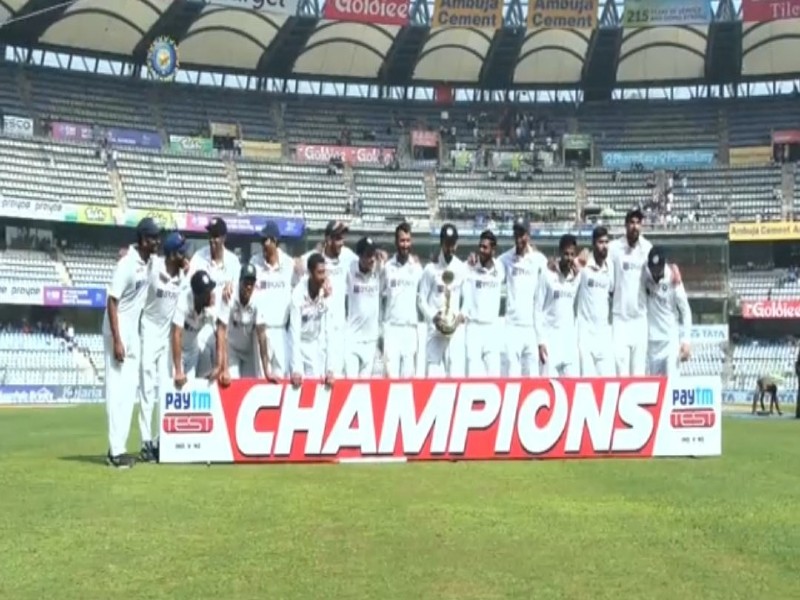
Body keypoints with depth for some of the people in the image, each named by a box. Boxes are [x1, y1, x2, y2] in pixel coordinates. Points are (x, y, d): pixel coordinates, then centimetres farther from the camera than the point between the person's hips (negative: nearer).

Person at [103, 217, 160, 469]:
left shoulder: (147, 260, 3)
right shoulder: (127, 264, -20)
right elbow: (111, 302, -20)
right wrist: (116, 341, -23)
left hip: (134, 330, 9)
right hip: (118, 330, -9)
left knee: (130, 389, 10)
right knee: (117, 390, -7)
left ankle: (119, 447, 17)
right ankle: (115, 450, -5)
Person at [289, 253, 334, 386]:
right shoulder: (298, 294, -24)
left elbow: (329, 330, -16)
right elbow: (295, 331, -25)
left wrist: (330, 368, -21)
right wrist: (296, 369, -31)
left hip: (319, 345, 2)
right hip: (301, 344, -2)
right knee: (301, 382, -10)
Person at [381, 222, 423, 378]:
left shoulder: (417, 268, 8)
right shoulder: (387, 267, 2)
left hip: (411, 327, 2)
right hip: (391, 326, -2)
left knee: (409, 374, 3)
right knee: (391, 374, -8)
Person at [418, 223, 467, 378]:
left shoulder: (462, 269, 7)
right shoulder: (430, 269, 2)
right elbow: (422, 299, 2)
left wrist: (463, 315, -9)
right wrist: (433, 317, -12)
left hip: (456, 330, 2)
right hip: (434, 329, -1)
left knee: (456, 374, -1)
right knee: (432, 374, -6)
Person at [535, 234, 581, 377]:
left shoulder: (577, 277, 7)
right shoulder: (548, 276, -5)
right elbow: (538, 310, -5)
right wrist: (540, 341, -9)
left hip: (570, 338, 4)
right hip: (551, 336, -4)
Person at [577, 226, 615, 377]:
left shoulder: (610, 267, 8)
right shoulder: (583, 266, -8)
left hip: (605, 330, 5)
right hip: (586, 330, -5)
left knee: (609, 376, 3)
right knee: (587, 377, -5)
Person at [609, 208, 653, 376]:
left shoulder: (648, 248, 4)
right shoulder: (614, 247, -5)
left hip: (640, 314, 2)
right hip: (619, 314, -2)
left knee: (639, 368, 5)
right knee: (620, 360, -7)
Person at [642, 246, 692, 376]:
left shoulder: (674, 281, -11)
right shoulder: (644, 277, -3)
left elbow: (685, 311, -5)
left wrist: (686, 340, -9)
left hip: (671, 339, -3)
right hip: (651, 339, 3)